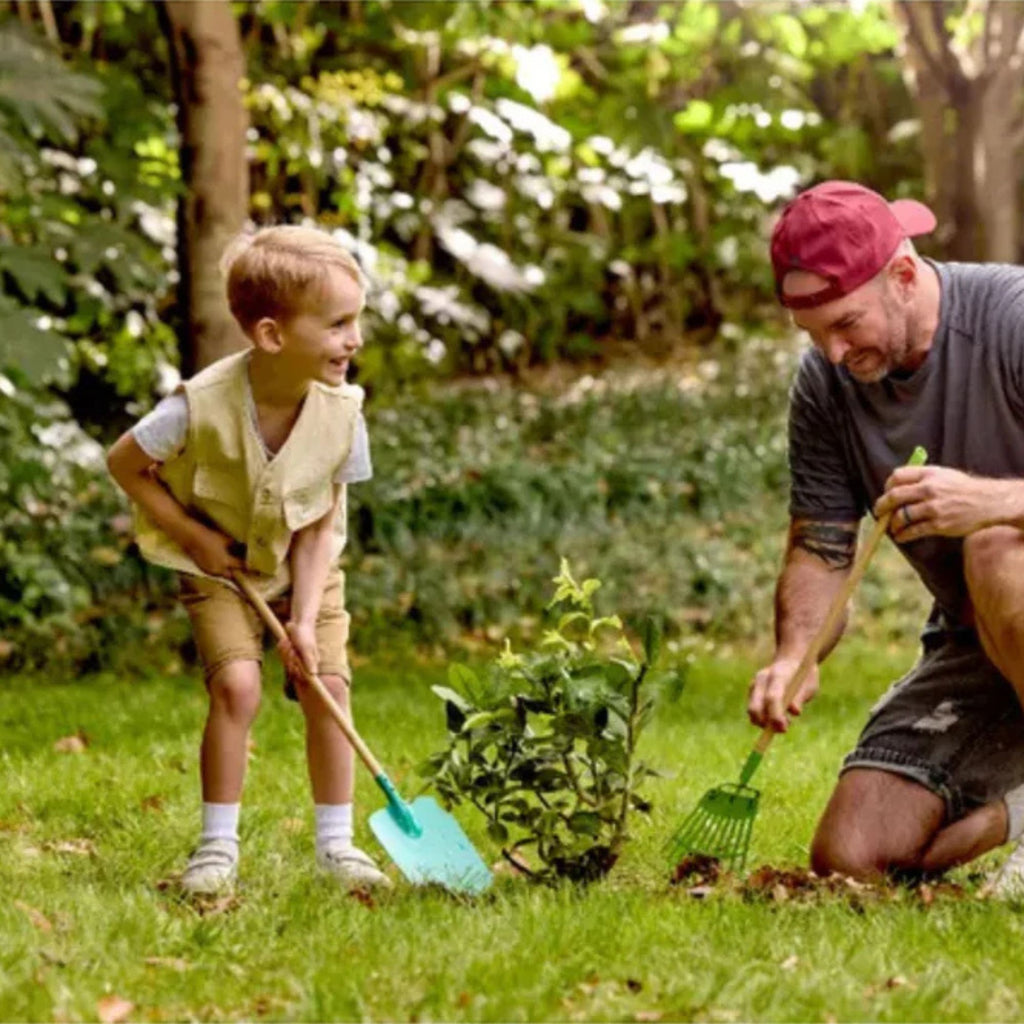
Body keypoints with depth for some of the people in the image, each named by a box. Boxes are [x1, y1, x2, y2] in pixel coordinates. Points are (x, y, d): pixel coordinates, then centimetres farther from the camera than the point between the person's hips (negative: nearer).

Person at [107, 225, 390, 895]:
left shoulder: (341, 412, -20)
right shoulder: (204, 405, -30)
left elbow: (318, 526, -13)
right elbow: (125, 463, -13)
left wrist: (306, 618, -20)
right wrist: (194, 534, -15)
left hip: (306, 571, 3)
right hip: (222, 569, -3)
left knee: (327, 687, -7)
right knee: (237, 686, -19)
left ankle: (337, 842, 8)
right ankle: (219, 844, -4)